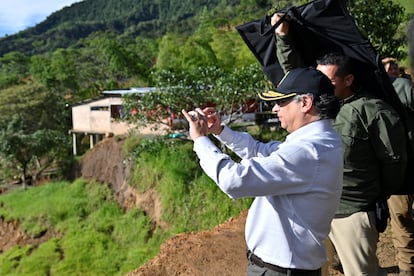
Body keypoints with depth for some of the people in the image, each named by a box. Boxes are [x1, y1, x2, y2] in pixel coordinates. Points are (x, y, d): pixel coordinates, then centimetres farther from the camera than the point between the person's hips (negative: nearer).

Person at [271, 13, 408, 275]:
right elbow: (294, 70, 11)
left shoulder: (373, 112, -14)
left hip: (352, 211, -6)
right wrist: (284, 37, 2)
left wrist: (379, 200, 4)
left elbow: (394, 160, -5)